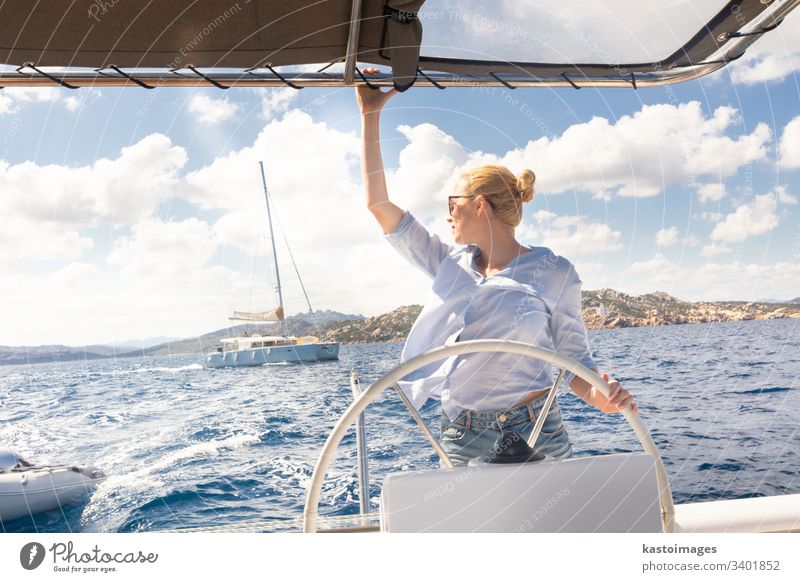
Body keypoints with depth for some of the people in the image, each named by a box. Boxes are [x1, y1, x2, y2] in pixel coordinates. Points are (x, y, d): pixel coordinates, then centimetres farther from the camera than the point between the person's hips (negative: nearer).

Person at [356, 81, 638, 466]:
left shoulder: (554, 273, -3)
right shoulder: (450, 264, 7)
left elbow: (575, 361, 0)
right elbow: (378, 204, 7)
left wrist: (600, 396, -23)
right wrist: (370, 115, 8)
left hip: (533, 433, -3)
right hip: (459, 437, 3)